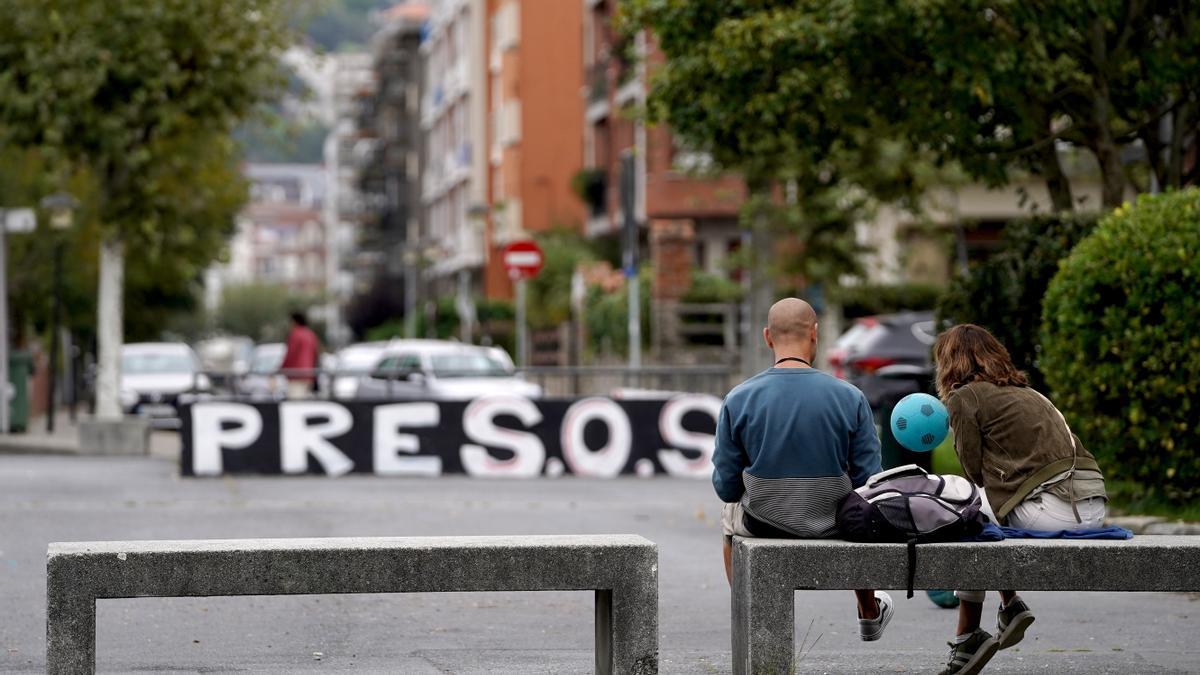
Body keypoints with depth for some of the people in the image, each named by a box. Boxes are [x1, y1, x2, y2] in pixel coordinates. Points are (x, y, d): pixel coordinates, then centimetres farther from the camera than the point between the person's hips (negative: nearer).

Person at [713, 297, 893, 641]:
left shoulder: (738, 399, -13)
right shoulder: (850, 397, -13)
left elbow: (726, 487, -7)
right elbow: (868, 480, -8)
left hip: (763, 523, 0)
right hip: (834, 527, 0)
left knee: (730, 514, 37)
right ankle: (871, 614, 58)